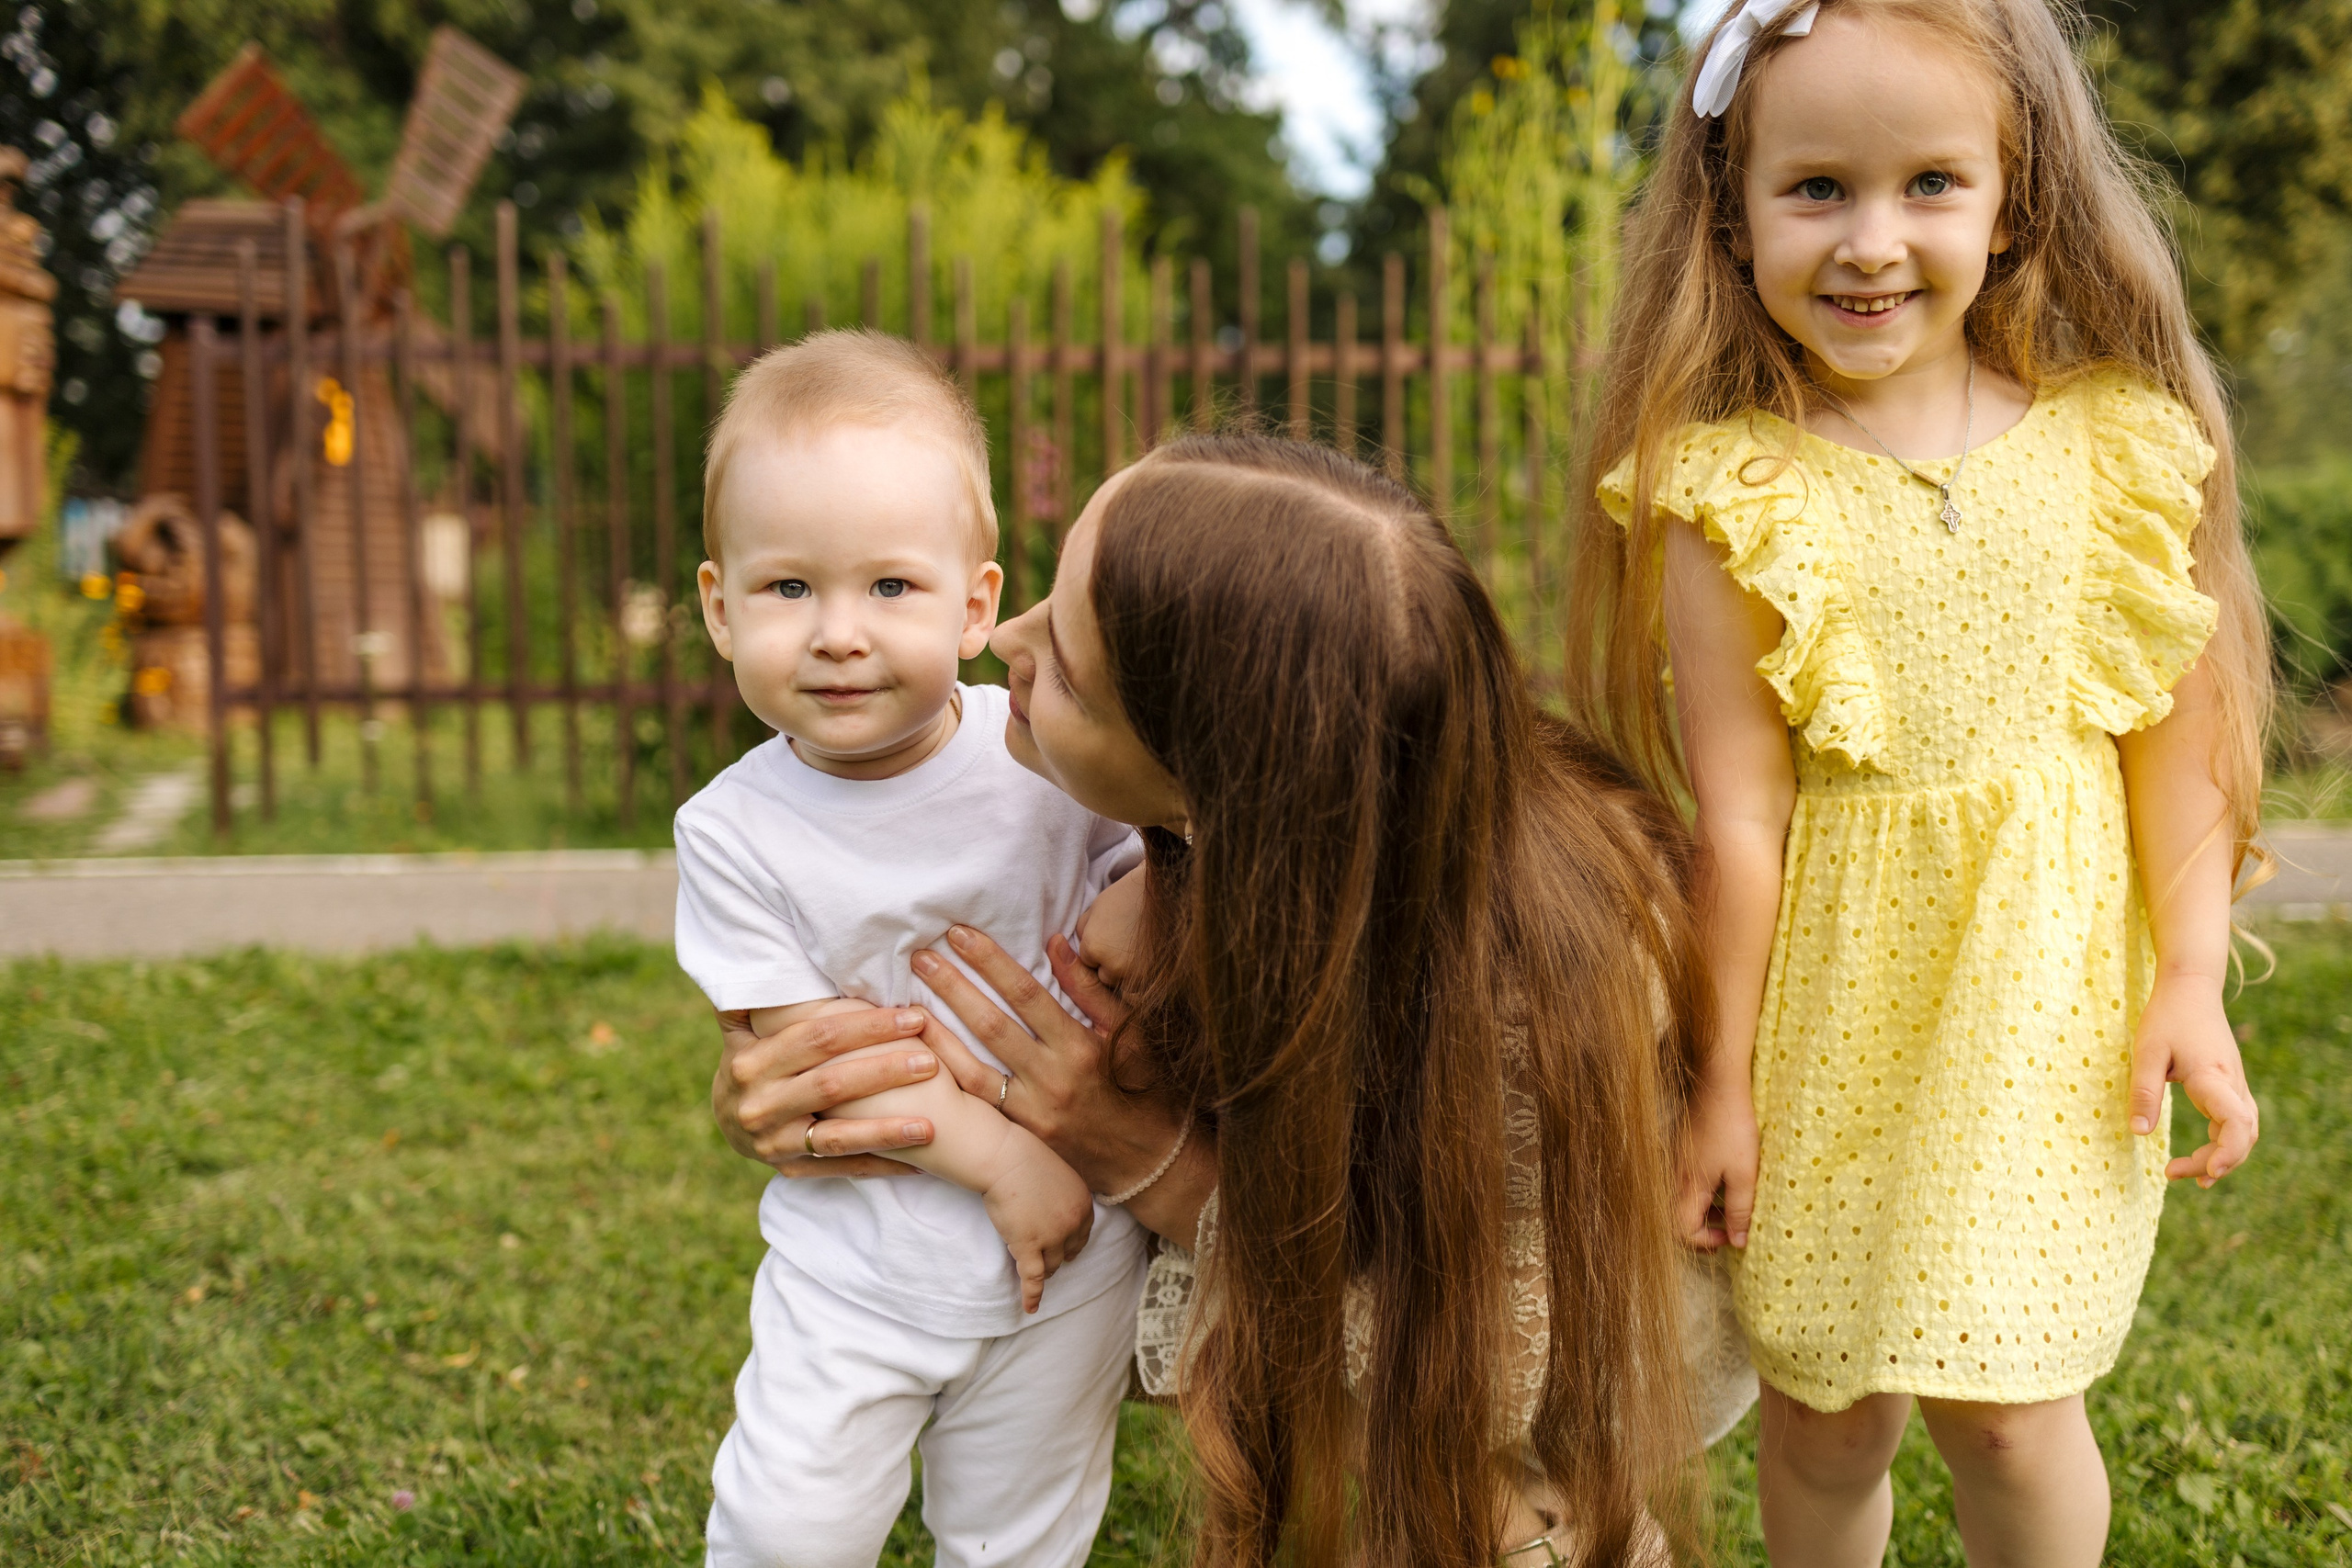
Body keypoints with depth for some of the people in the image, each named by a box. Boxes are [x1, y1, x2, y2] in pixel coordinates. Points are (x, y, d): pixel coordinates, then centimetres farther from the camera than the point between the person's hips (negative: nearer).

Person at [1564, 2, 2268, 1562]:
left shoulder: (2115, 443, -4)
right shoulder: (1732, 492, -11)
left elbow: (2176, 729, 2)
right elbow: (1739, 808, -10)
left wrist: (2191, 983, -1)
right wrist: (1726, 1075, -5)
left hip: (2045, 991, 1)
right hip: (1833, 1005, -1)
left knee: (2004, 1404, 2)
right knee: (1820, 1415, 11)